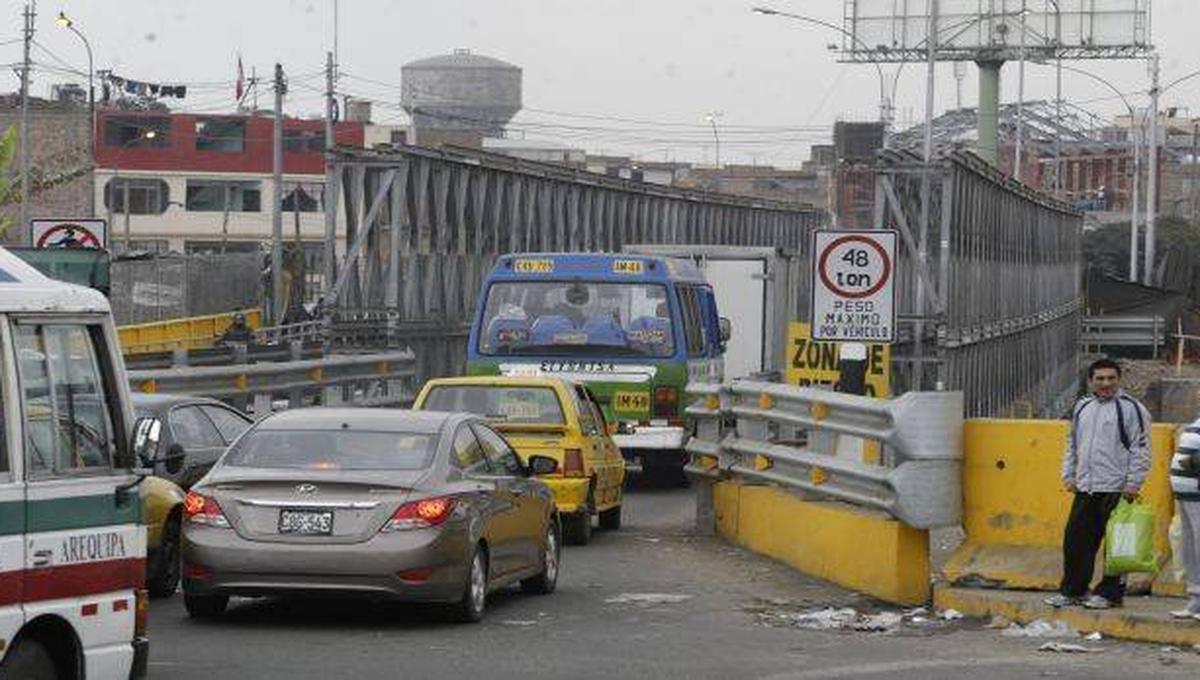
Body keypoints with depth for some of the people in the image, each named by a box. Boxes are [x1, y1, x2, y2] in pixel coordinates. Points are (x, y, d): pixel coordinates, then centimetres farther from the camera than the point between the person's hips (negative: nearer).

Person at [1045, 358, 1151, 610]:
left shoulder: (1130, 408, -5)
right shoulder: (1082, 407, 15)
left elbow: (1140, 449, -8)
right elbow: (1072, 445, 24)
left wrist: (1134, 483, -13)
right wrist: (1069, 475, 15)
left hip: (1116, 489, -6)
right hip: (1085, 489, 6)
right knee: (1075, 540, 7)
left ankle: (1110, 593, 7)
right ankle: (1071, 591, 16)